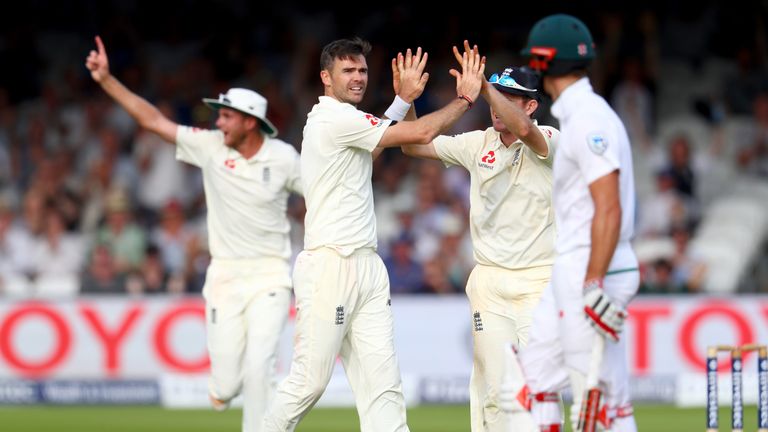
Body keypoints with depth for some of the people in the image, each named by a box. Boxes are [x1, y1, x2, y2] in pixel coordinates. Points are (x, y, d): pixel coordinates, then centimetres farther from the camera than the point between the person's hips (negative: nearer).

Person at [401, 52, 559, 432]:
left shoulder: (547, 142, -5)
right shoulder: (479, 144, 8)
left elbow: (523, 129, -29)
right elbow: (414, 145, 10)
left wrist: (485, 87, -31)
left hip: (538, 282, -3)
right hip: (489, 283, 3)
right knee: (492, 385, 0)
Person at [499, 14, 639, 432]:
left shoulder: (590, 120, -14)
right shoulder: (579, 116, 17)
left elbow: (609, 210, -21)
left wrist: (594, 285, -26)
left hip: (593, 273, -11)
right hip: (572, 273, 11)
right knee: (525, 383, 11)